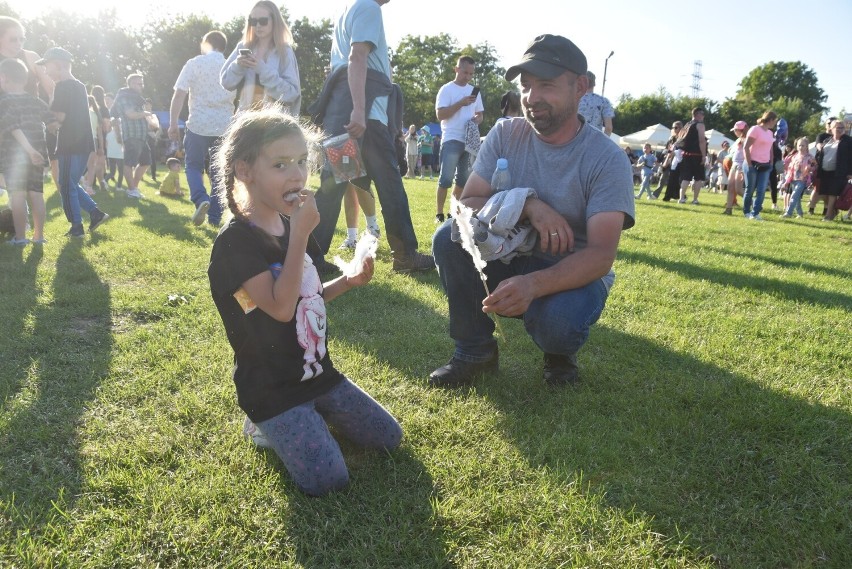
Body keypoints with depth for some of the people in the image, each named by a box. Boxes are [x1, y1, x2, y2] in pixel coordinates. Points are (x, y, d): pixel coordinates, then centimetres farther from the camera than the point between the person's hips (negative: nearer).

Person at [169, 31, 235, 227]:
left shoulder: (194, 64, 0)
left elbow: (179, 95, -6)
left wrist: (173, 124, 0)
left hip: (198, 125, -2)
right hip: (224, 127, 2)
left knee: (194, 166, 12)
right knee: (218, 172, 10)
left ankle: (201, 200, -13)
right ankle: (215, 217, 8)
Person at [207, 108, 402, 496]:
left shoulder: (292, 227, 5)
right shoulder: (234, 242, -20)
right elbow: (280, 307, -29)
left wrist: (349, 281, -2)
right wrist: (301, 234, -30)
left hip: (316, 372, 7)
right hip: (271, 388, -7)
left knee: (389, 438, 9)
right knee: (327, 480, -16)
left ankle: (308, 416, 21)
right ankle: (266, 426, 8)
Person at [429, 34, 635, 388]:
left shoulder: (608, 159, -16)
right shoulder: (505, 134, -5)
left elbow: (601, 255, -26)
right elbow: (466, 206, -10)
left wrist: (533, 284, -44)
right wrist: (528, 205, -27)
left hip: (572, 274, -3)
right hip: (511, 259, 4)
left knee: (559, 319, -36)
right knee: (449, 237, -20)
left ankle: (560, 354, 4)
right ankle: (475, 350, -3)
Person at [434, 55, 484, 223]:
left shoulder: (474, 91, 16)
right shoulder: (447, 89, -2)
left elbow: (480, 114, 20)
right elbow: (440, 114, -11)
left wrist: (477, 119, -4)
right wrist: (461, 103, -18)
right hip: (452, 140, -6)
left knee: (464, 178, 9)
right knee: (446, 178, -9)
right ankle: (439, 214, -4)